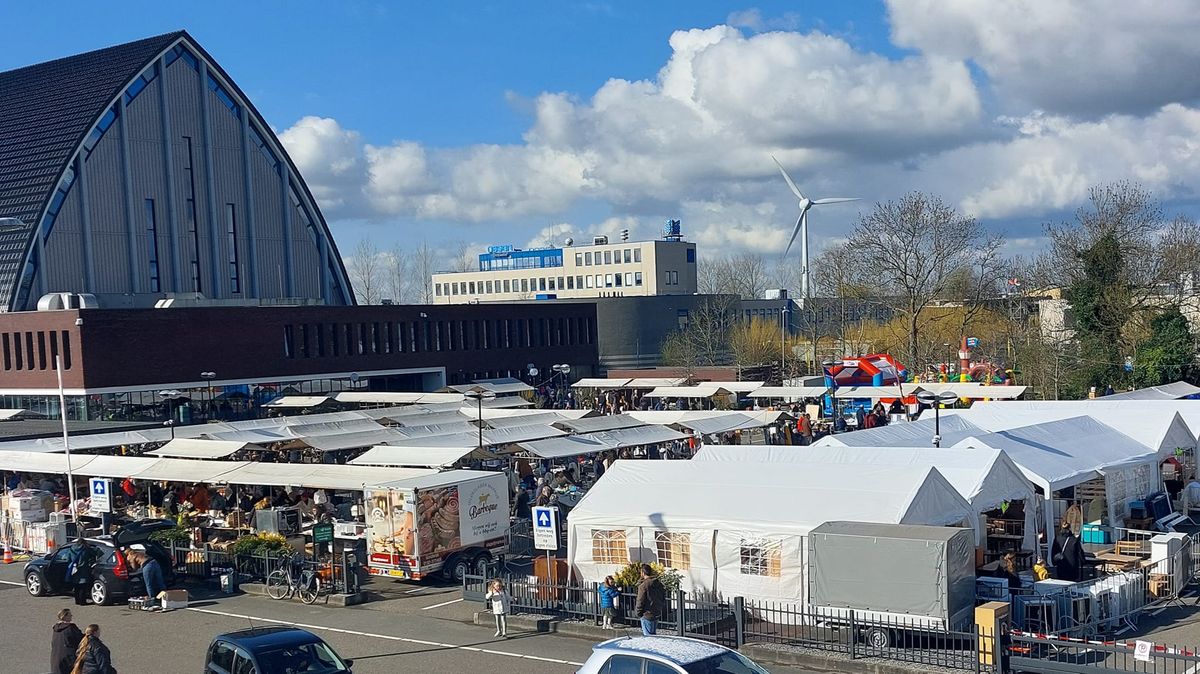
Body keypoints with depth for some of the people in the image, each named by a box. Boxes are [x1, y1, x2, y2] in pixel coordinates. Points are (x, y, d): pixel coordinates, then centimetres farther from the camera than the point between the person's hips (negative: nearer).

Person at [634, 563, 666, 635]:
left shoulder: (643, 585, -18)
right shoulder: (659, 583, 6)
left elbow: (640, 602, -15)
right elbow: (664, 600, 12)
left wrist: (638, 613, -2)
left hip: (647, 616, -7)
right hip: (657, 615, 7)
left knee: (648, 636, -1)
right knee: (653, 634, 18)